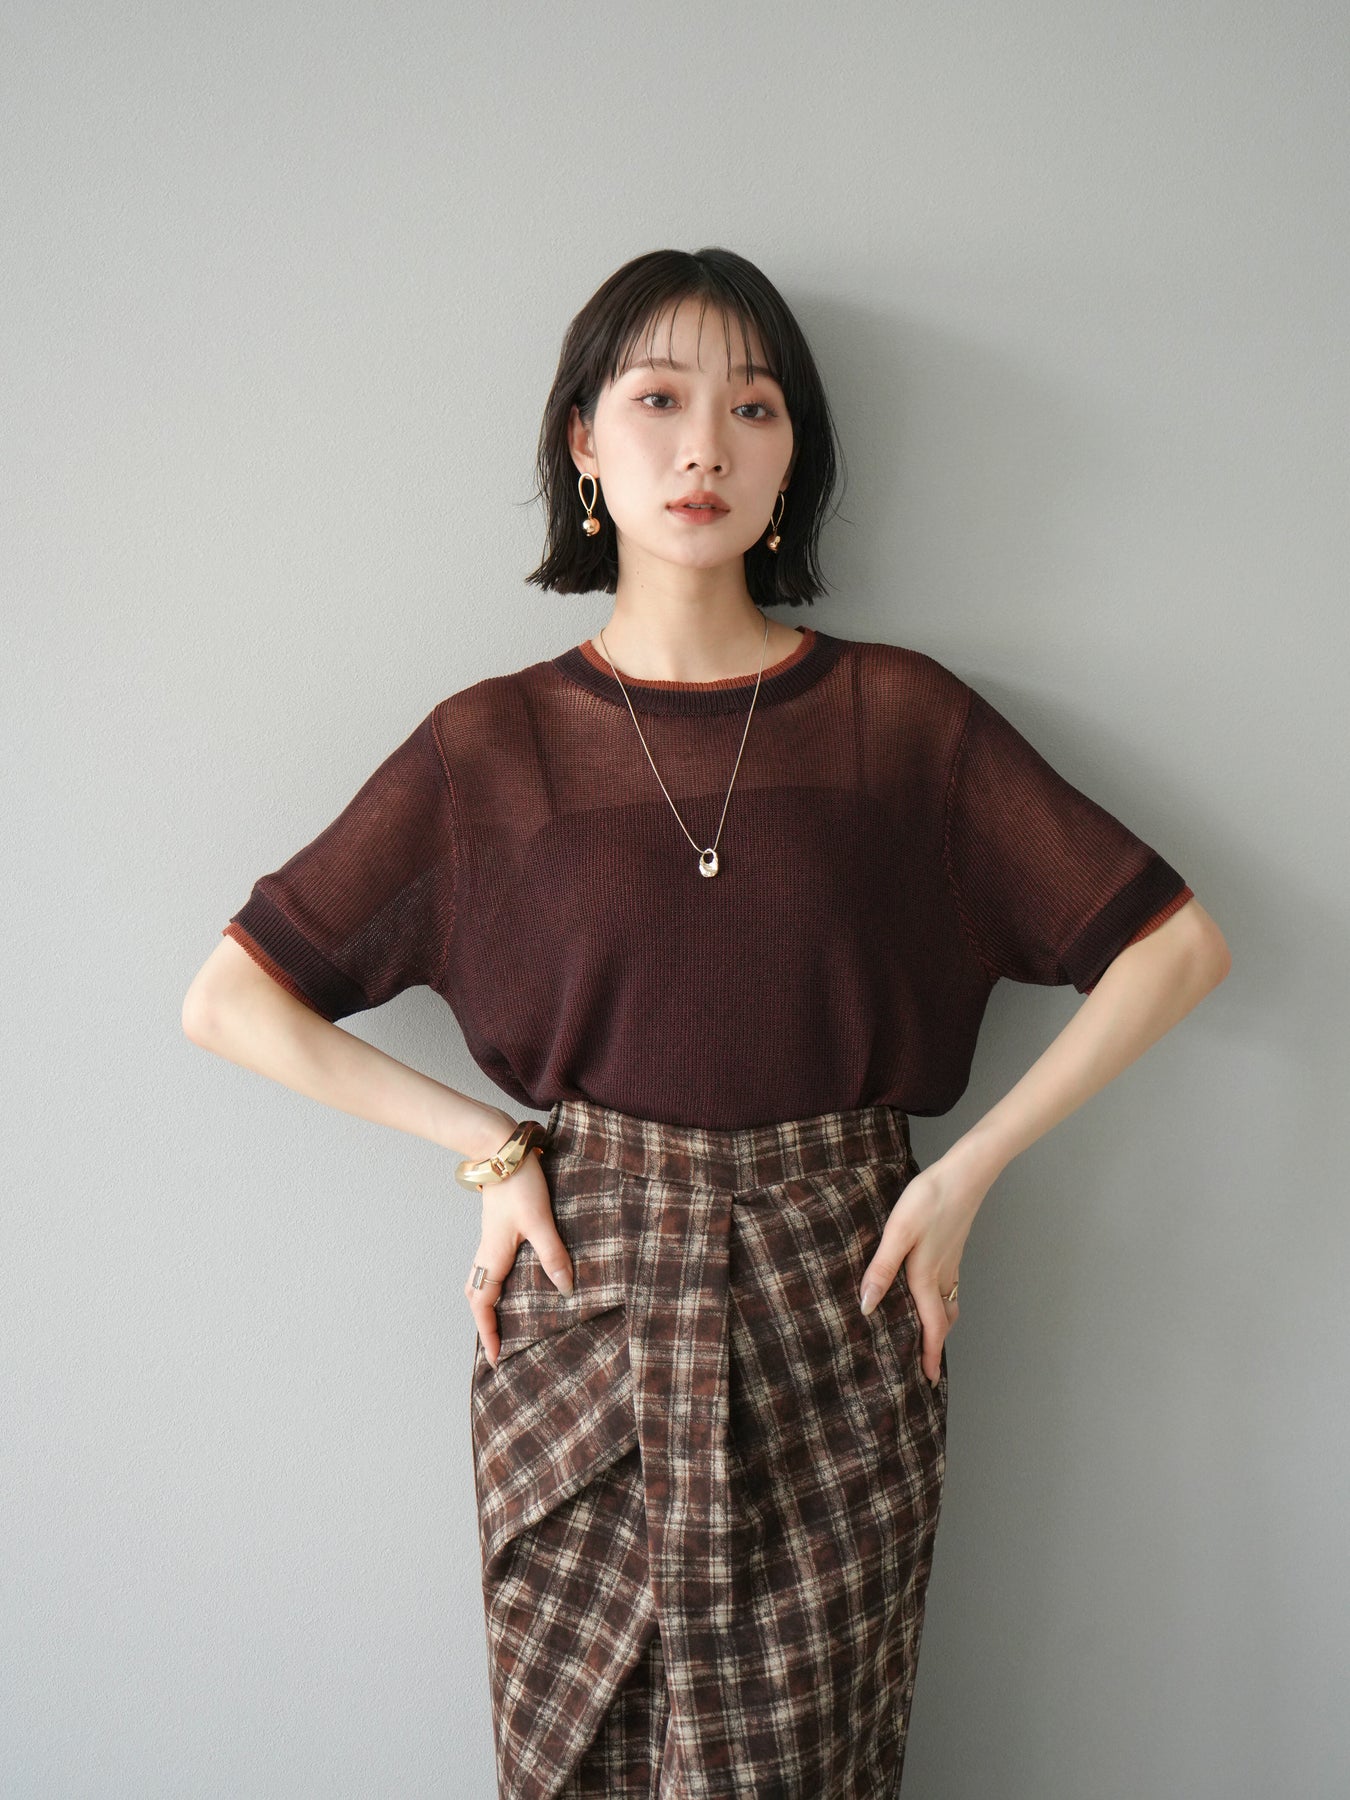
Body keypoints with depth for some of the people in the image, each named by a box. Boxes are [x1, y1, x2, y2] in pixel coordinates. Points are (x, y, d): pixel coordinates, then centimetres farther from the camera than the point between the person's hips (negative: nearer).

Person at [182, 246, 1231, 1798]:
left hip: (838, 1318, 0)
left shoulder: (901, 717, 0)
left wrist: (965, 1171, -5)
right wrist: (486, 1147, -4)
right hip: (585, 1318, 0)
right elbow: (226, 998, 3)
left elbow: (1178, 944, 2)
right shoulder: (489, 746, 0)